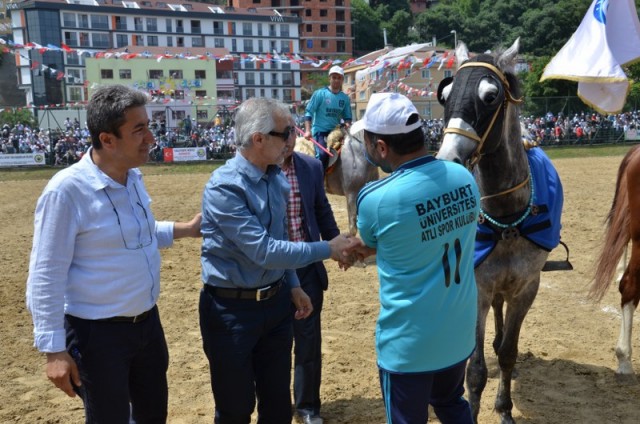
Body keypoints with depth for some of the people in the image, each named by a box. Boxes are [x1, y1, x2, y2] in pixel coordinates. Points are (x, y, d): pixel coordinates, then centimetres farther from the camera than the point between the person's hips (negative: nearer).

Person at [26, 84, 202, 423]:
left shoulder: (133, 177, 0)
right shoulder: (66, 190, -24)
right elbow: (45, 277, -20)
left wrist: (183, 230, 9)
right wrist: (54, 349, -17)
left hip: (147, 321, 7)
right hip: (98, 333, -7)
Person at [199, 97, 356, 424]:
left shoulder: (277, 178, 1)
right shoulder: (225, 187, -23)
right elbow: (263, 251, -26)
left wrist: (293, 286, 13)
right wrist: (327, 249, -20)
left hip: (276, 301, 7)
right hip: (232, 309, -6)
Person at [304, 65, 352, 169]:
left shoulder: (345, 97, 6)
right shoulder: (320, 93, -6)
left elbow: (347, 116, 14)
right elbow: (308, 112, -7)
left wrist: (347, 124, -10)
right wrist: (308, 130, -18)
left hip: (336, 131, 5)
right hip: (320, 131, -5)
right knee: (322, 155, -25)